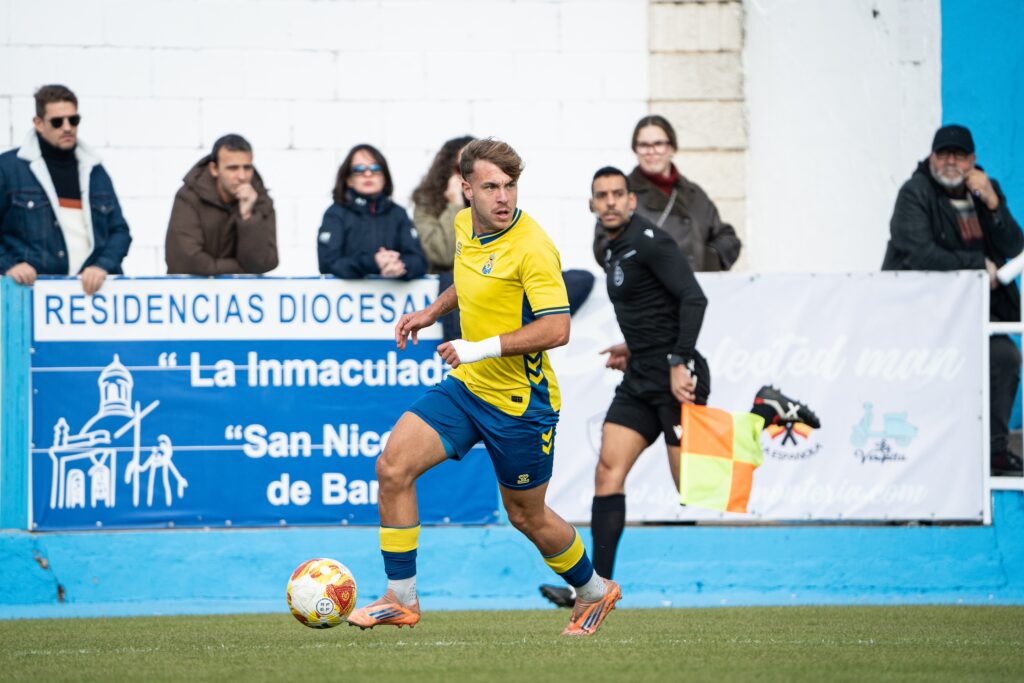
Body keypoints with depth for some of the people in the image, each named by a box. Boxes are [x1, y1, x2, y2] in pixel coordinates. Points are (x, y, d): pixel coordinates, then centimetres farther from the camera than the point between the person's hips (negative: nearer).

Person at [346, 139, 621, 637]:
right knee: (393, 467, -7)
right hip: (466, 386, 7)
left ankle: (594, 591, 36)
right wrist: (434, 311, 17)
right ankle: (401, 599, 2)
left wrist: (483, 347, -28)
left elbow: (556, 329, -27)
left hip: (519, 403, -7)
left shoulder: (531, 248, -22)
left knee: (526, 517, 8)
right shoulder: (465, 225, 2)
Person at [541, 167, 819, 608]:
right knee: (609, 470, -4)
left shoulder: (649, 242, -12)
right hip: (641, 379, 9)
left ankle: (767, 412, 9)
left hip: (676, 377, -9)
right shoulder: (615, 250, 17)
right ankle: (598, 585, -8)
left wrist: (678, 362, -24)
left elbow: (693, 299, -20)